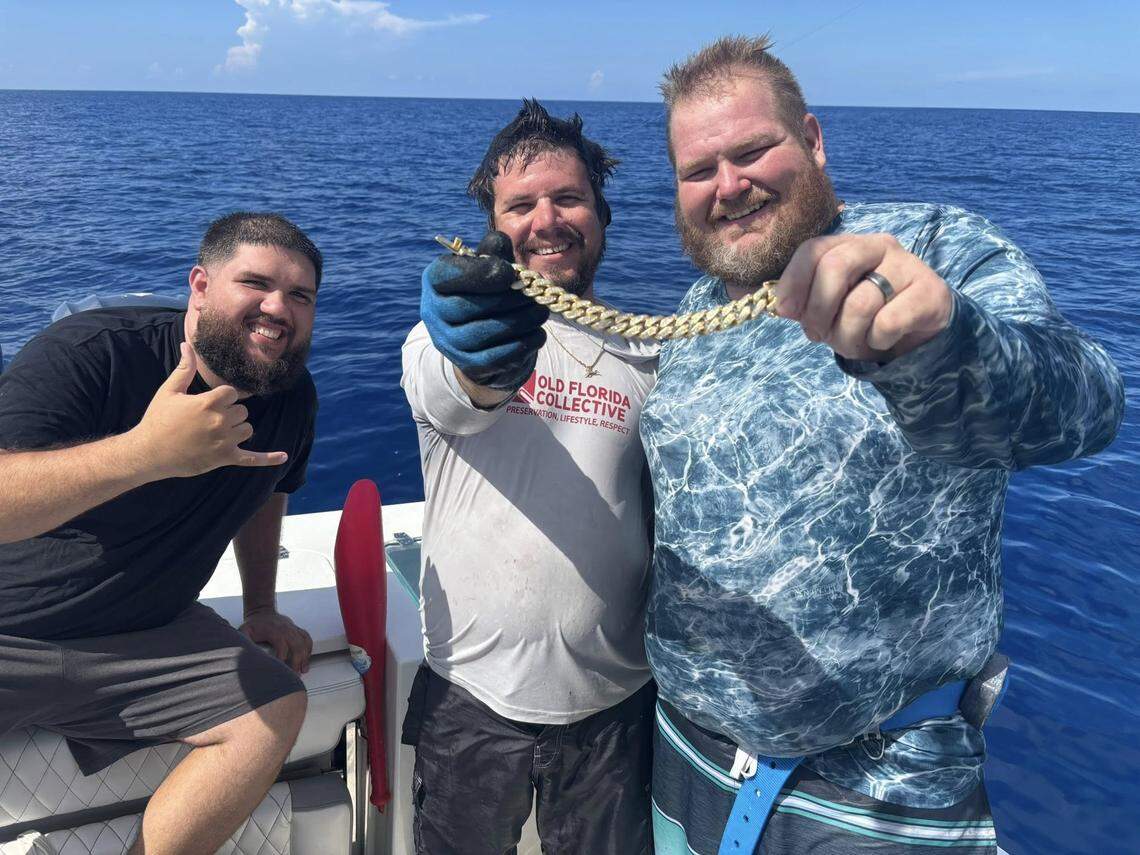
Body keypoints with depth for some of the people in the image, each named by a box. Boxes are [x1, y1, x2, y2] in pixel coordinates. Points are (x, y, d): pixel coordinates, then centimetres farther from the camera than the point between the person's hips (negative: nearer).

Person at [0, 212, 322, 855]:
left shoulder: (292, 398, -2)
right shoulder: (89, 353, -21)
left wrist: (261, 608, 12)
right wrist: (147, 451, -46)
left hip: (143, 636, 5)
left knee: (276, 705, -11)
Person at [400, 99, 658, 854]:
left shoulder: (646, 357, 1)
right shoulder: (450, 334, -5)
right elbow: (445, 393, -29)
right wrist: (478, 363, -52)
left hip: (614, 700, 1)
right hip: (471, 690, -1)